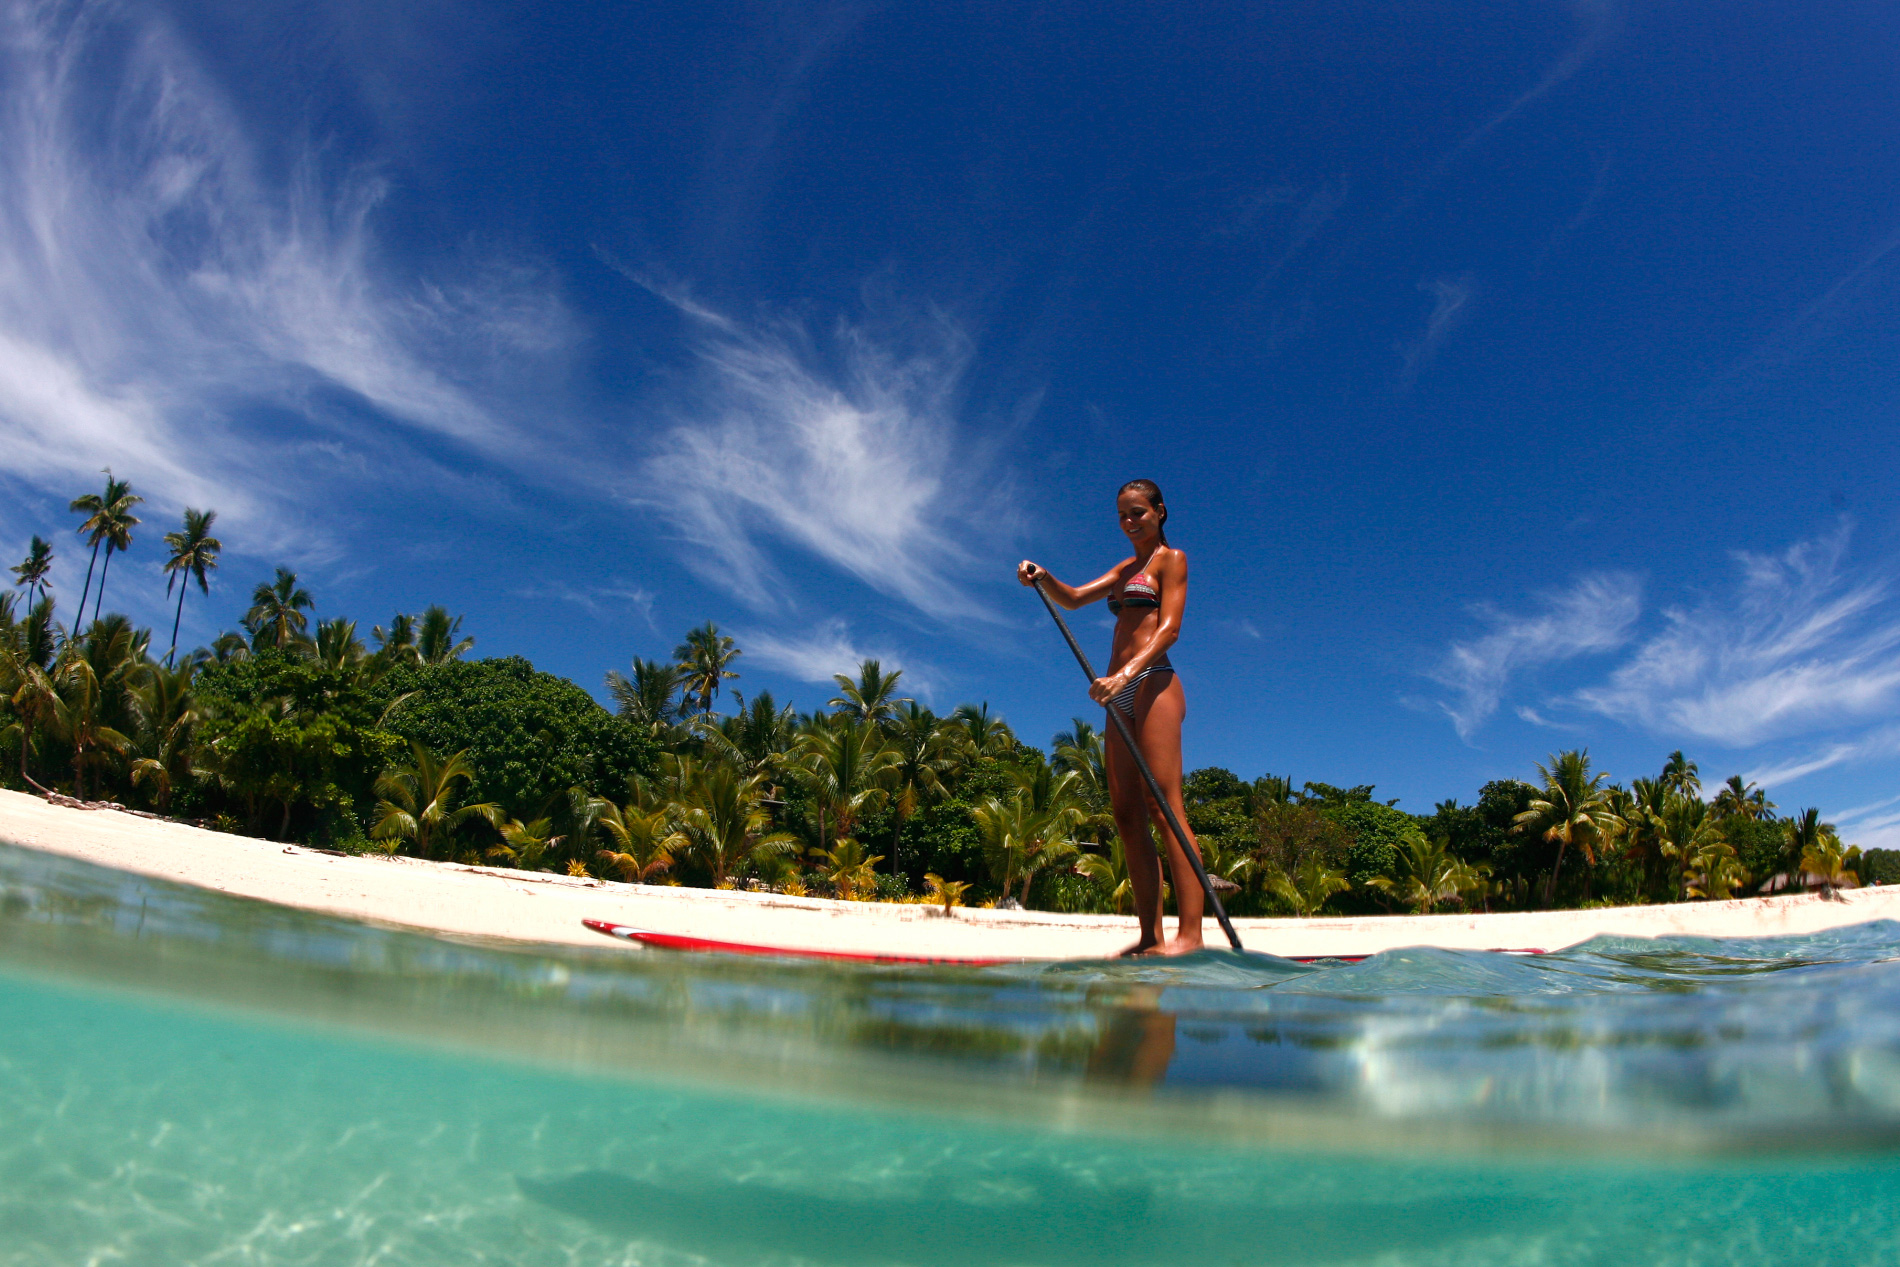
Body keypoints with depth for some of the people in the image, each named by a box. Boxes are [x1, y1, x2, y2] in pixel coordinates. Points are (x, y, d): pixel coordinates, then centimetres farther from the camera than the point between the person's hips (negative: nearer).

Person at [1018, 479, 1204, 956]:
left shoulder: (1171, 559, 4)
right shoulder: (1125, 568, 26)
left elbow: (1169, 629, -9)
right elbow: (1073, 598, 17)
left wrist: (1124, 674, -24)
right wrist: (1042, 577, -5)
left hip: (1153, 684, -8)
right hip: (1122, 693, 8)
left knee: (1164, 807, -16)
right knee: (1126, 815, 0)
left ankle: (1190, 934, -19)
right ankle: (1151, 938, 0)